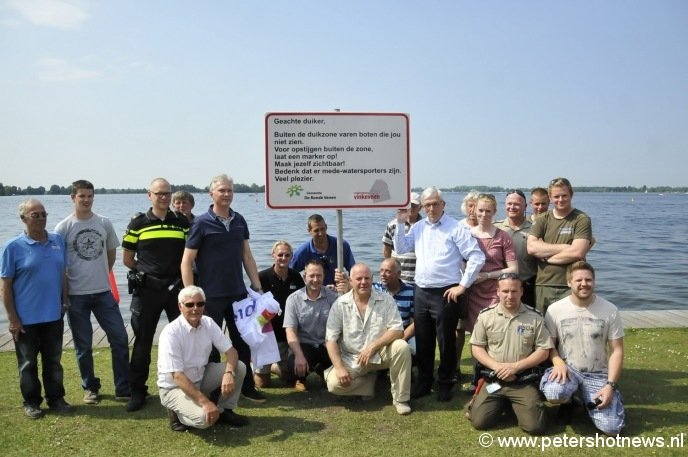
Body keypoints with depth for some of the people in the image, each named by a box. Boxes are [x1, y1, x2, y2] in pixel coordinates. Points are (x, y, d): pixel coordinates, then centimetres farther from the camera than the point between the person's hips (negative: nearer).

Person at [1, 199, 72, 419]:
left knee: (53, 361, 15)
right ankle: (31, 402, 25)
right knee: (28, 363, 11)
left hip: (54, 316, 4)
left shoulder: (58, 241, 2)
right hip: (26, 319, -3)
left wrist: (65, 302, 7)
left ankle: (56, 398, 28)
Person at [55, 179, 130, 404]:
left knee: (120, 338, 1)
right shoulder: (63, 227, -4)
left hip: (104, 292, 2)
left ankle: (124, 388, 13)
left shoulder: (104, 223, 3)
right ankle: (90, 388, 26)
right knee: (83, 346, 9)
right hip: (76, 295, -2)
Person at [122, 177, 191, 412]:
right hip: (146, 289, -1)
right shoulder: (138, 223, 1)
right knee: (143, 341, 7)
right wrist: (147, 272, 4)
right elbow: (127, 259, 6)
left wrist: (174, 273, 0)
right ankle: (137, 390, 19)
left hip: (177, 288, 1)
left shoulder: (182, 222, 5)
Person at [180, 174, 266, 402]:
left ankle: (247, 386, 28)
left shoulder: (239, 220, 6)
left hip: (238, 293, 5)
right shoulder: (202, 223, -9)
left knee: (243, 341, 13)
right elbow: (186, 262, -9)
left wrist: (257, 286, 6)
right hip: (211, 296, -5)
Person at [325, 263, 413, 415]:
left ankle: (400, 398, -10)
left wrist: (372, 347, -24)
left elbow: (398, 331, -14)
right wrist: (339, 367, -19)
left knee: (402, 347, -29)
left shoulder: (386, 300, -6)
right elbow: (331, 339, -8)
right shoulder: (340, 304, -7)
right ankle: (372, 381, 3)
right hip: (351, 359, 0)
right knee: (334, 384, -26)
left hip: (380, 354, 0)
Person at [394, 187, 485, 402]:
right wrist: (400, 224, 1)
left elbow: (477, 257, -11)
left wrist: (463, 285, -12)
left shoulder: (456, 228, -8)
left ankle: (446, 384, 23)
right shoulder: (418, 227, 10)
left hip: (445, 293, -5)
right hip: (421, 292, 6)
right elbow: (400, 248, 12)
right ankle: (424, 381, 30)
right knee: (423, 340, 15)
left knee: (446, 341, 6)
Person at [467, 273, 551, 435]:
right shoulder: (486, 316, 0)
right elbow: (476, 347, 3)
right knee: (479, 421, -12)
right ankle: (503, 403, 18)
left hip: (524, 381, -1)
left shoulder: (534, 317, -1)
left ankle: (515, 404, 17)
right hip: (493, 379, 1)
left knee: (535, 426, -15)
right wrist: (496, 366, -13)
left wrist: (516, 366, -13)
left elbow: (544, 351, -2)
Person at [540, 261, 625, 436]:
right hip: (567, 369, 0)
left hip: (598, 375, 0)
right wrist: (558, 362, -20)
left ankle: (589, 401, 18)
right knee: (554, 393, -35)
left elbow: (616, 351, -3)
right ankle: (569, 398, 5)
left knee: (612, 428, -16)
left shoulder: (610, 310, -5)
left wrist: (610, 385, -12)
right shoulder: (555, 309, -6)